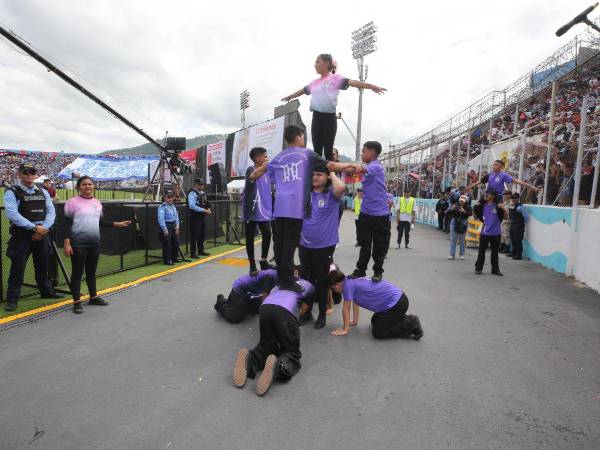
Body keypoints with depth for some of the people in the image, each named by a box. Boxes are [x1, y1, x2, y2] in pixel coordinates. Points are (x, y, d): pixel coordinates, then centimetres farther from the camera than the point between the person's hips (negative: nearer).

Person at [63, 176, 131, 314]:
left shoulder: (97, 203, 11)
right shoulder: (72, 202, -7)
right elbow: (67, 224, -9)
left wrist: (117, 224, 12)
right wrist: (67, 243, -15)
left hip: (95, 243, 6)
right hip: (78, 244, -6)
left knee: (91, 271, 16)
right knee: (77, 272, 2)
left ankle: (93, 297, 28)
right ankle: (77, 302, 10)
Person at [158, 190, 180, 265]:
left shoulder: (173, 206, 12)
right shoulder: (162, 207, -12)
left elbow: (176, 217, 16)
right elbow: (161, 219, -17)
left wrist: (177, 226, 5)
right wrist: (165, 230, -20)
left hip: (173, 226, 8)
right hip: (166, 226, -8)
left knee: (176, 243, 13)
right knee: (167, 245, -3)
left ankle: (174, 258, 28)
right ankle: (167, 260, 7)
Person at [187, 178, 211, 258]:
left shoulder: (202, 193, 15)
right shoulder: (192, 193, -12)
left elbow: (206, 203, 23)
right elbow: (192, 206, -23)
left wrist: (208, 209, 1)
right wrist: (204, 210, -24)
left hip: (202, 216, 9)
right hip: (195, 217, -9)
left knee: (202, 234, 16)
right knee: (194, 235, -4)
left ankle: (201, 251, 29)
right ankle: (193, 253, 4)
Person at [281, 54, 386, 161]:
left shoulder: (335, 78, 2)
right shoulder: (315, 82, 20)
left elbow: (351, 82, -12)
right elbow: (302, 90, 36)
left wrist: (371, 86, -26)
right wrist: (289, 97, 52)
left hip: (329, 118, -5)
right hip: (316, 118, 6)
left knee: (328, 151, -4)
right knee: (317, 151, 5)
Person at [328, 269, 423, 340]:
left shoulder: (348, 285, -14)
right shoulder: (352, 281, 13)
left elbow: (346, 309, -8)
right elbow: (355, 302, 26)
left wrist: (345, 330, 1)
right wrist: (354, 321, 31)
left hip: (396, 304, -10)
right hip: (397, 297, 10)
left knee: (378, 333, -6)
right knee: (374, 322, 23)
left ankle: (411, 324, -2)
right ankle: (403, 318, 19)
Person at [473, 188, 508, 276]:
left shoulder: (498, 206, -8)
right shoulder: (482, 205, 0)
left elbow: (506, 218, -3)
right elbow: (475, 216, 10)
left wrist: (504, 209, -20)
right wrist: (475, 208, -7)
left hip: (496, 233, -1)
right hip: (484, 232, 1)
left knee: (495, 252, 12)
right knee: (481, 251, 7)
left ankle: (495, 269, 24)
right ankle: (478, 268, 17)